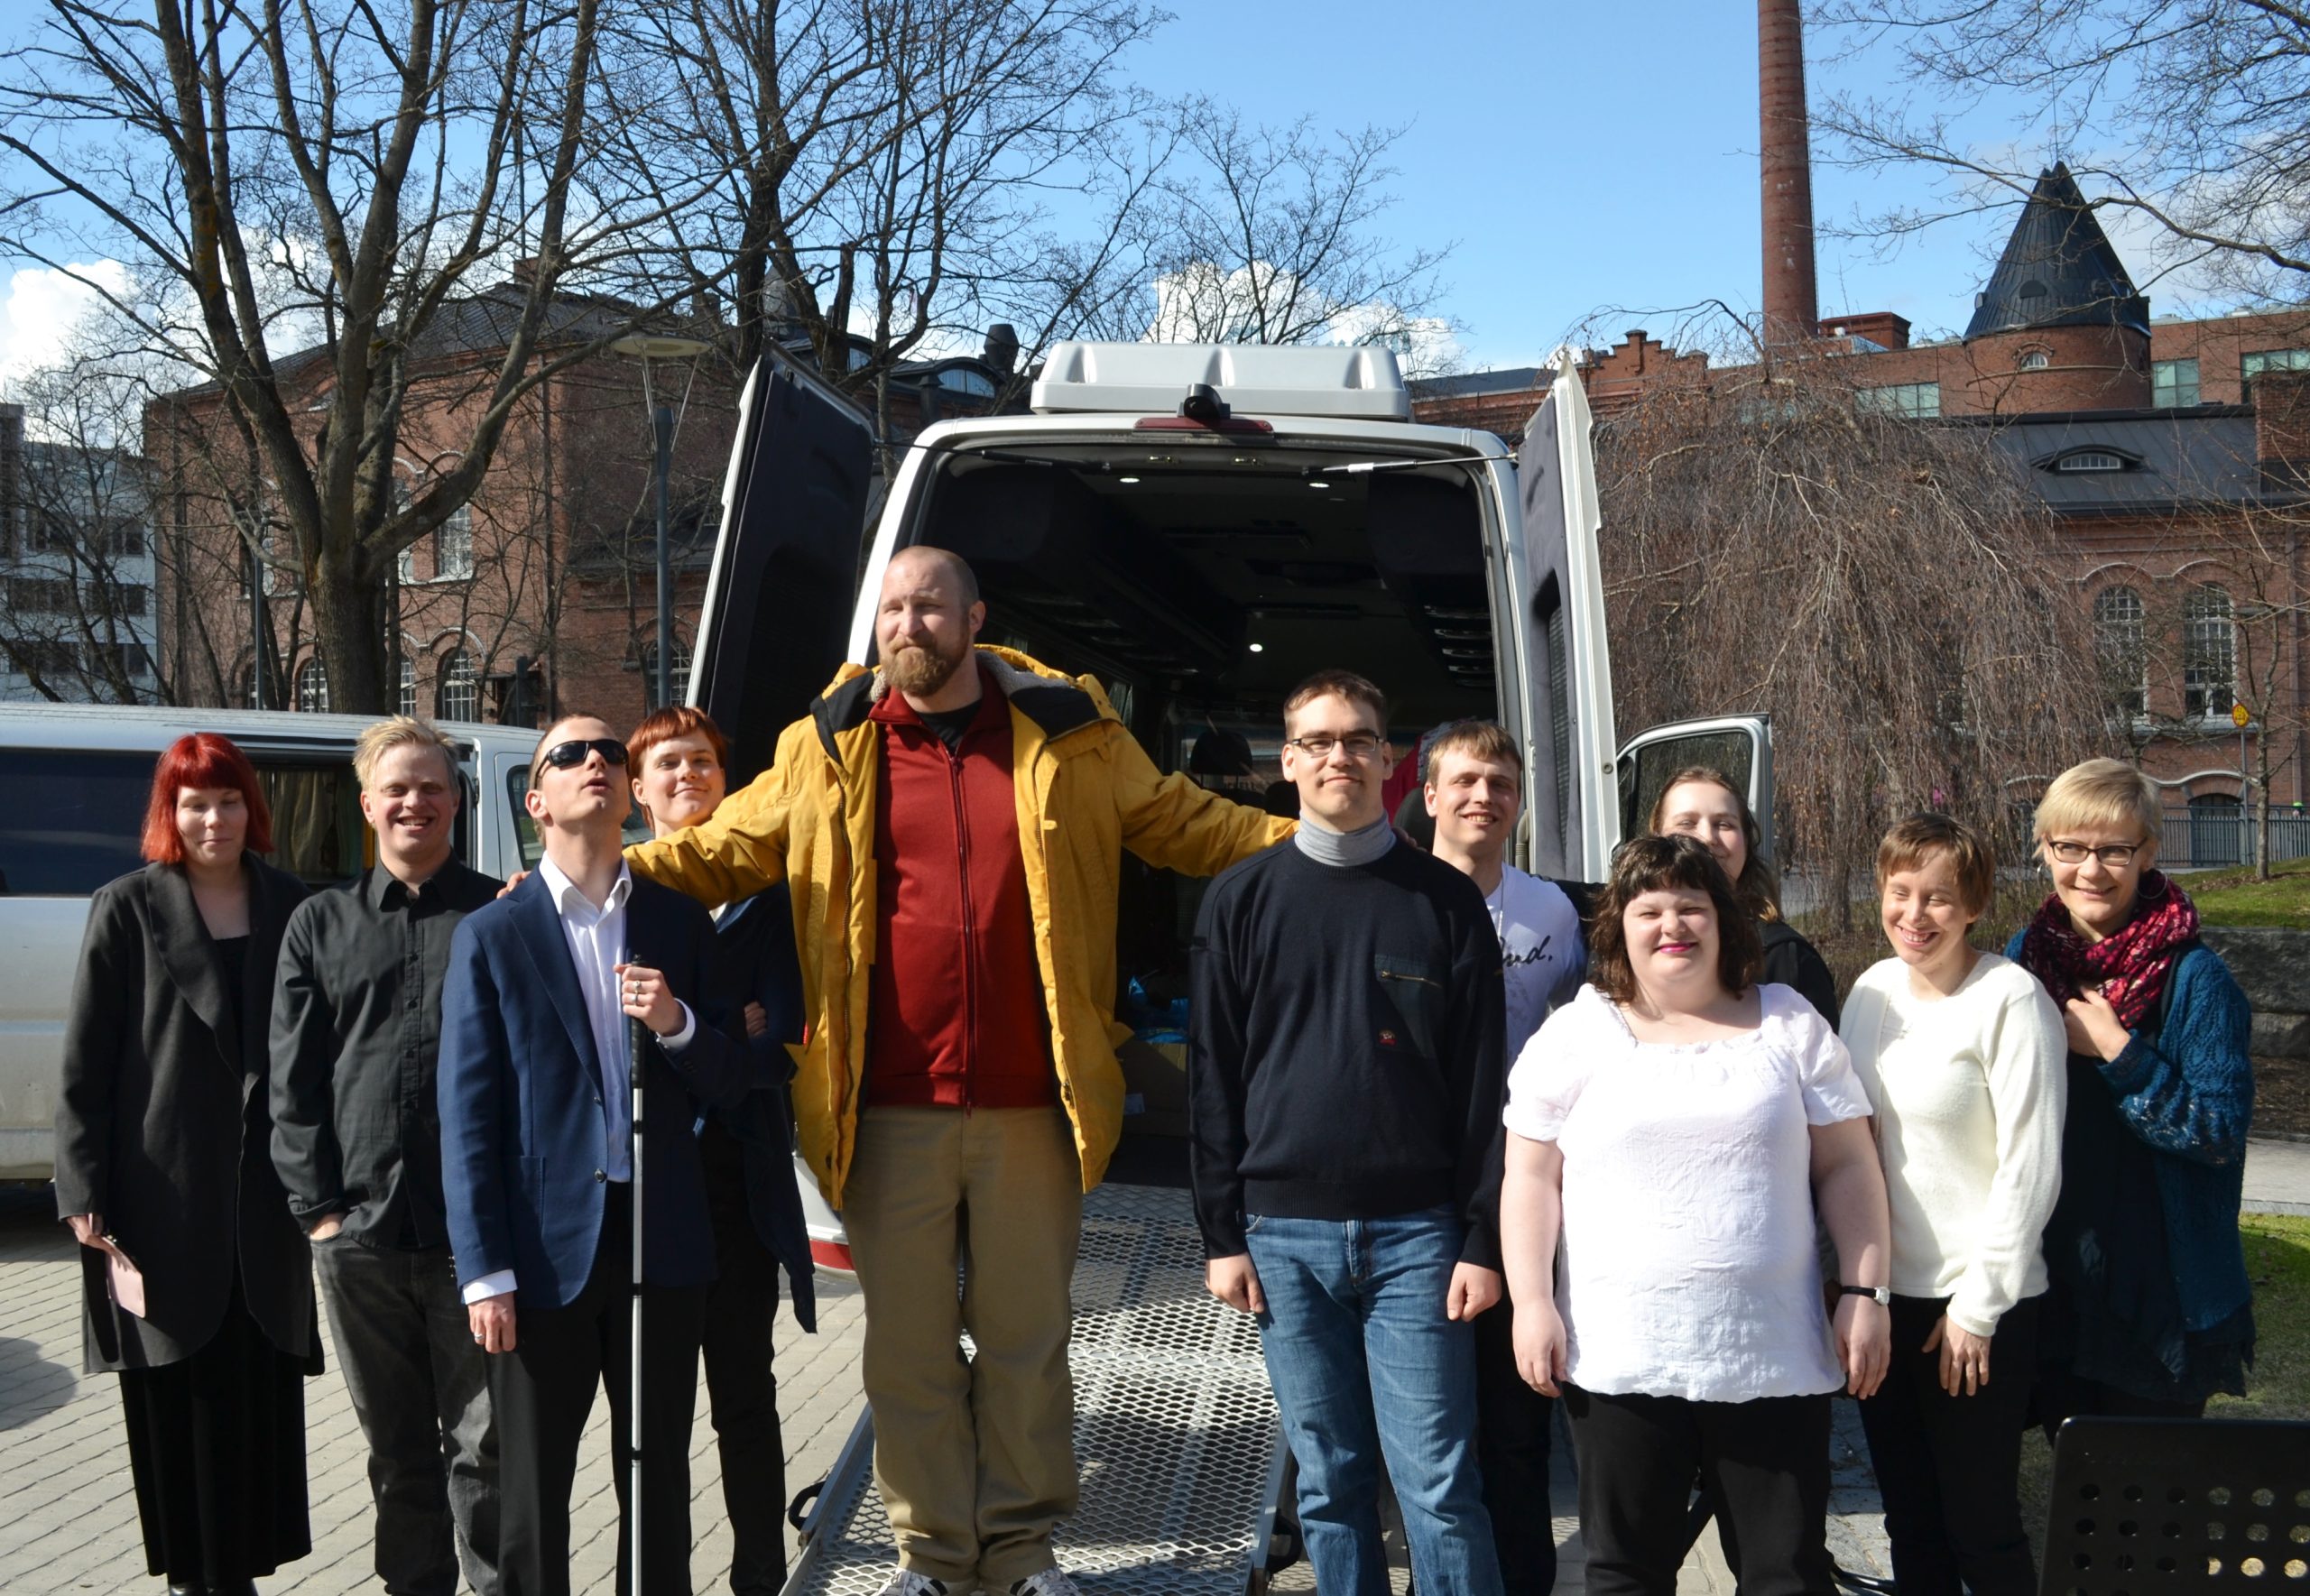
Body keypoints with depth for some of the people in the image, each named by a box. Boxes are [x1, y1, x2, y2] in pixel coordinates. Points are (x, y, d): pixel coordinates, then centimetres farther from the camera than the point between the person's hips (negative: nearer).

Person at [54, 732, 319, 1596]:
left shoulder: (291, 906, 7)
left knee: (262, 1391, 6)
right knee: (180, 1396, 4)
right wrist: (86, 1194, -8)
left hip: (266, 1192, 3)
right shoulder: (128, 908, 0)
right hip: (164, 1193, -2)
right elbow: (84, 1061, -2)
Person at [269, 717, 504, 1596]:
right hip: (361, 1231, 2)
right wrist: (319, 1207, 0)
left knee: (485, 1444, 2)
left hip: (476, 1227, -2)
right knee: (397, 1447, 13)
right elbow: (293, 1083, 8)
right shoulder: (319, 924, 11)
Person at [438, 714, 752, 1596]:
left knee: (661, 1481, 12)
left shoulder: (681, 922, 7)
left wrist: (676, 1023, -13)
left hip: (662, 1237, 3)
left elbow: (730, 1084, 7)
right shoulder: (492, 936, 0)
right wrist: (484, 1271, -9)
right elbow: (468, 1116, -4)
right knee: (533, 1493, 8)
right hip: (546, 1246, -2)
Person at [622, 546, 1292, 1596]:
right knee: (907, 1343, 10)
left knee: (1026, 1334, 11)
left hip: (1031, 1106, 0)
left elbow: (1184, 826, 10)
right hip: (890, 1109, 1)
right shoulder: (828, 749, 5)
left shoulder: (1064, 732, 4)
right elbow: (722, 851, 11)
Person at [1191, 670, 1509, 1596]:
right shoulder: (1240, 901, 6)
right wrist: (1221, 1236, 2)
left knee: (1439, 1488, -1)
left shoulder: (1446, 900, 3)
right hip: (1286, 1236, 1)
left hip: (1416, 1236, -1)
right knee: (1329, 1484, 9)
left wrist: (1482, 1241, -2)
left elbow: (1481, 1082, 3)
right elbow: (1213, 1077, 6)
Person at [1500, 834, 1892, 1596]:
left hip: (1774, 1354, 1)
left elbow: (1846, 1168, 9)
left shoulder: (1790, 1025, 9)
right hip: (1619, 1356, 0)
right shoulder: (1575, 1033, 6)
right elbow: (1531, 1178, 4)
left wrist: (1864, 1291, 1)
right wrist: (1532, 1302, -4)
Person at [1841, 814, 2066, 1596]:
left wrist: (1978, 1305, -13)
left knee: (1981, 1530, 5)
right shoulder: (1873, 989, 5)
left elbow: (2030, 1168, -14)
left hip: (1977, 1305, -6)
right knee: (1910, 1524, 16)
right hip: (1885, 1295, 6)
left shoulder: (2009, 999, -14)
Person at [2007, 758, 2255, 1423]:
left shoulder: (2192, 977, -13)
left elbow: (2222, 1132, -17)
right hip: (2052, 1285, 5)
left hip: (2156, 1299, -4)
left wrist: (2119, 1053, -23)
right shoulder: (2025, 956, 2)